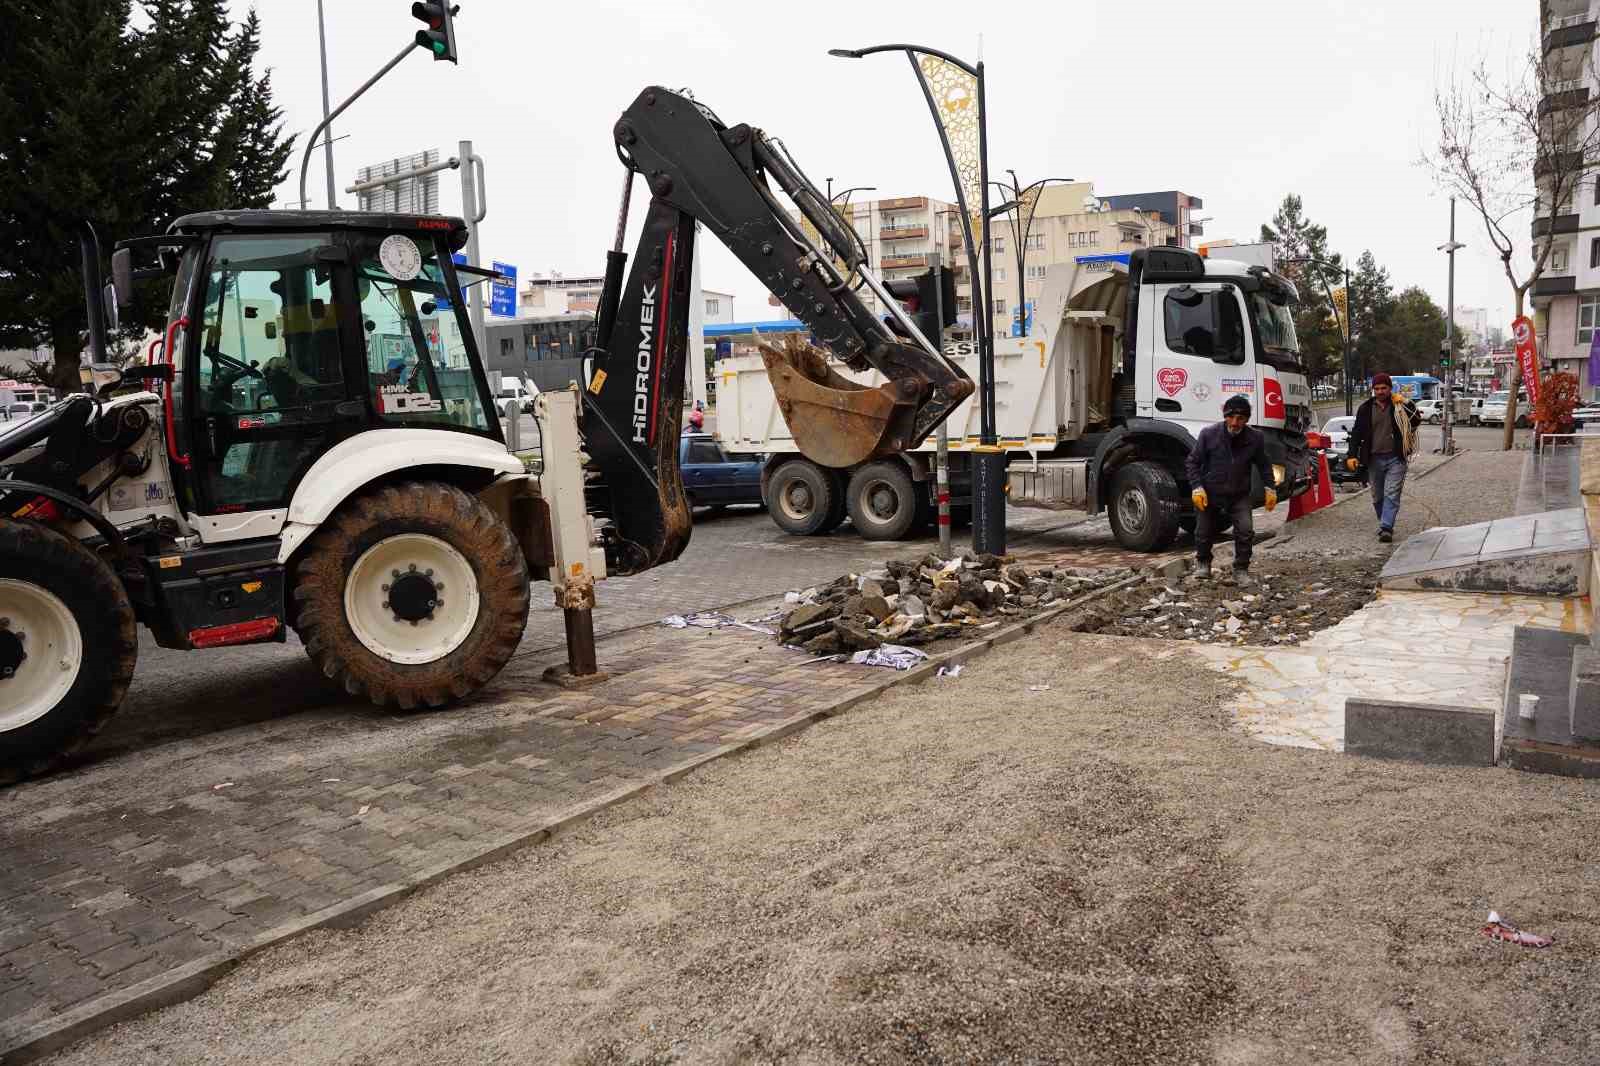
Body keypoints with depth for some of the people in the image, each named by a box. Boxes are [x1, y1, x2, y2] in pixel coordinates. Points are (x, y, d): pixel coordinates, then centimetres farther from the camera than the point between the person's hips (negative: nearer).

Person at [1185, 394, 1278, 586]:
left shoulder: (1255, 439, -8)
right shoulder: (1209, 434, -15)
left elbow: (1264, 465, 8)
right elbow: (1193, 461, -7)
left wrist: (1270, 488, 2)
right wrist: (1197, 487, -15)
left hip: (1239, 496, 1)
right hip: (1209, 494, -1)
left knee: (1246, 530, -15)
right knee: (1204, 532, 11)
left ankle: (1241, 570, 2)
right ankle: (1202, 562, 40)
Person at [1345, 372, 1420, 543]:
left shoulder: (1400, 406, 3)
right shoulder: (1365, 409, 7)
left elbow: (1416, 421, -5)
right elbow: (1356, 433, 7)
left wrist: (1407, 404, -15)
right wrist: (1352, 455, -2)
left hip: (1395, 459, -3)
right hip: (1374, 459, 3)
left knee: (1391, 495, -11)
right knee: (1377, 497, 11)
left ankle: (1386, 528, -15)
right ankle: (1383, 524, 27)